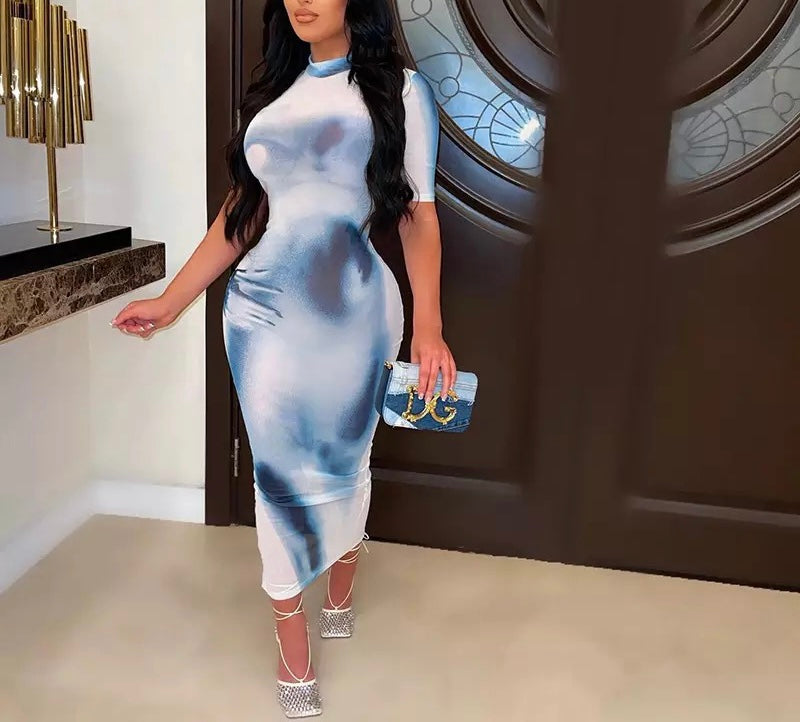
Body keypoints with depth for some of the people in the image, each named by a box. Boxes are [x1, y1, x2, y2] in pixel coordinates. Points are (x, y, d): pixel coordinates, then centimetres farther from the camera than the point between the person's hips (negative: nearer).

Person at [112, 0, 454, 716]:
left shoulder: (399, 89, 1)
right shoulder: (271, 92, 11)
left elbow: (418, 217, -1)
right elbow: (241, 211, 12)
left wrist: (429, 329, -8)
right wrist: (172, 300, 10)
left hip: (353, 313, -2)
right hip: (265, 315, 2)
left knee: (343, 462, 13)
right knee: (279, 473, 3)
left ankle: (340, 590, 40)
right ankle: (293, 646, 17)